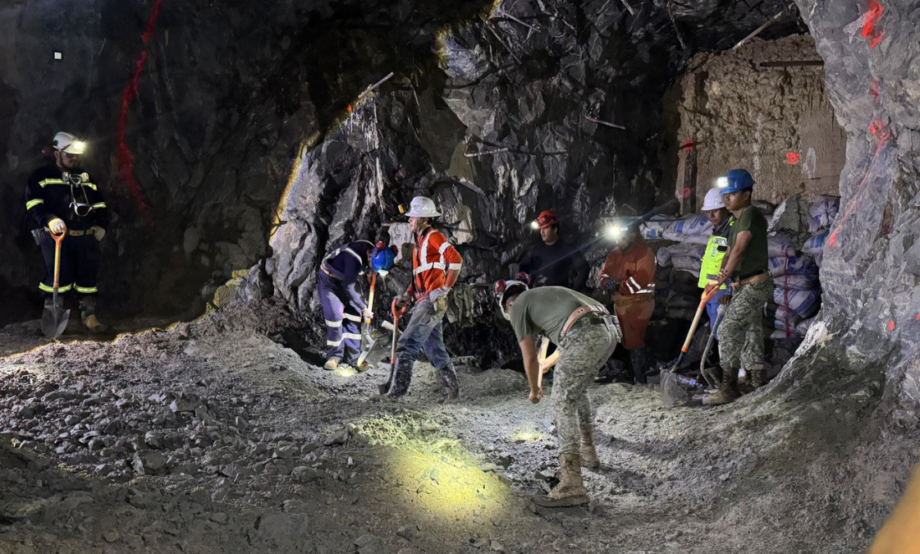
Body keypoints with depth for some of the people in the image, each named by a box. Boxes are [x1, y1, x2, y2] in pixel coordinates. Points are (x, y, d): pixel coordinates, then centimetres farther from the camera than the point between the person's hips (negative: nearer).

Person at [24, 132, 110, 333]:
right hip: (56, 236, -5)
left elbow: (99, 202, 26)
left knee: (89, 276, 5)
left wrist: (101, 224, 12)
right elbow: (33, 203, -9)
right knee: (57, 277, -9)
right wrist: (50, 219, -24)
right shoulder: (42, 176, 3)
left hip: (86, 237, 5)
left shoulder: (85, 177, 20)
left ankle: (89, 316, 15)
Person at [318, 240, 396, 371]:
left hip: (346, 281, 7)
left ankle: (353, 357, 5)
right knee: (335, 318, -14)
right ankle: (334, 356, 2)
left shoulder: (371, 250, -15)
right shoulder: (354, 258, -39)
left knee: (354, 317, -1)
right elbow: (348, 287, -30)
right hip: (329, 282, -7)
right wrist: (363, 307, -23)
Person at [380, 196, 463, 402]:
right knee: (435, 350, 11)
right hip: (424, 301, 10)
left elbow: (456, 259, -21)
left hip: (432, 301, -10)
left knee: (407, 343, -12)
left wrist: (445, 288, -19)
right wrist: (408, 295, 12)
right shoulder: (420, 241, 21)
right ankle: (453, 389, 15)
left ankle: (396, 388, -10)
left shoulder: (433, 236, -8)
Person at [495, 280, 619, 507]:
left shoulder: (517, 306, 14)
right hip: (609, 331, 8)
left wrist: (534, 389, 32)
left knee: (563, 405, -5)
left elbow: (530, 357, 14)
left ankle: (572, 485, -12)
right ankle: (587, 452, 43)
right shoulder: (546, 294, 37)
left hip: (584, 337, -8)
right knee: (578, 391, 30)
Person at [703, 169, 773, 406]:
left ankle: (729, 388, -10)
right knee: (751, 335, 12)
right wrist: (725, 284, -1)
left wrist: (723, 277, -11)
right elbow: (729, 254, 13)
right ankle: (760, 386, 18)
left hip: (755, 285, -10)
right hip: (744, 287, 10)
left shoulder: (751, 215, -14)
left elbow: (739, 250, -18)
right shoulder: (737, 220, 16)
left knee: (728, 330, -13)